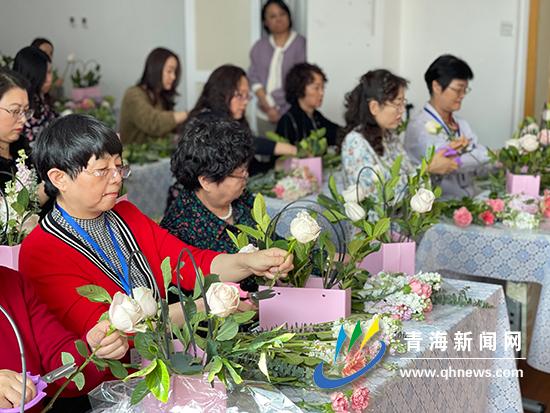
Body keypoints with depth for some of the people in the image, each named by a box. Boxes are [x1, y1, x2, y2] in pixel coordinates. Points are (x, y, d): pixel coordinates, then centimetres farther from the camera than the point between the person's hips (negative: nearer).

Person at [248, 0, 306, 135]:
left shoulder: (301, 44, -2)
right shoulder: (259, 47, 12)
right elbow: (254, 78, 7)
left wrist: (278, 107, -7)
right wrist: (268, 107, -6)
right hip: (265, 115, 4)